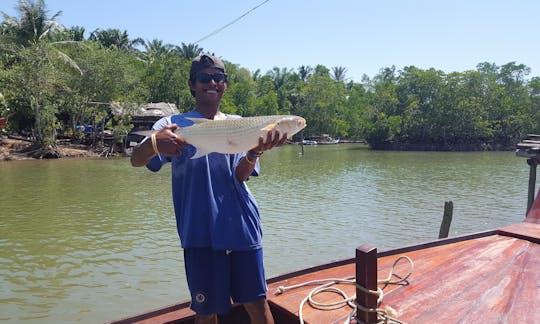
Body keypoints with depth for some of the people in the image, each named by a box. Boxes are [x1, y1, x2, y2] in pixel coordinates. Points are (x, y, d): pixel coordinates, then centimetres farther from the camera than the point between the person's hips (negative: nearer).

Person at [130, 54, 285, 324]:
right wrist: (154, 144, -35)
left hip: (242, 228, 2)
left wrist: (255, 151, -26)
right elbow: (136, 160, -12)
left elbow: (241, 175, -4)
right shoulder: (174, 125, 3)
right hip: (200, 232, -1)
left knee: (256, 301, 7)